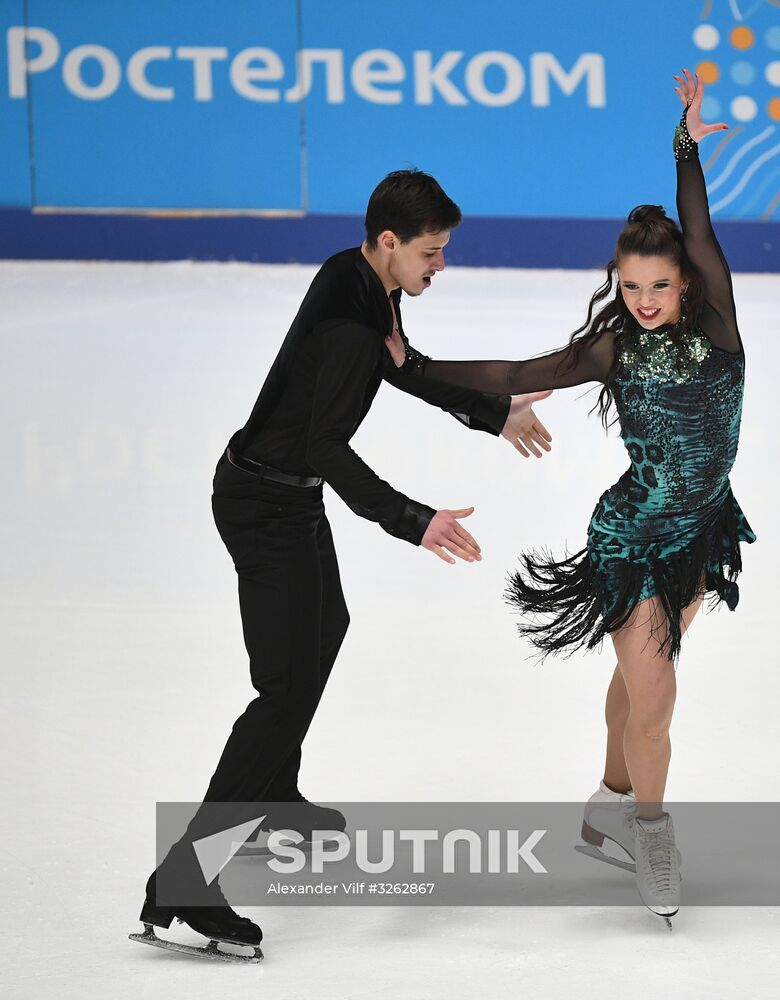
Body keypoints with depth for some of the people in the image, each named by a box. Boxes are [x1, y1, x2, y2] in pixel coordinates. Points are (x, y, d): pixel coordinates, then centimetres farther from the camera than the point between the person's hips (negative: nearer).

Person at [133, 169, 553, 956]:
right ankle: (179, 880, -18)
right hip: (269, 504, -11)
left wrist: (494, 414, 29)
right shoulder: (351, 323, -28)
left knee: (324, 628, 31)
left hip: (285, 494, 11)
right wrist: (412, 522, -43)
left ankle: (277, 799, 49)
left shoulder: (359, 278, 3)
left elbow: (400, 367, 21)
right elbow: (327, 447, -34)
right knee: (288, 688, -13)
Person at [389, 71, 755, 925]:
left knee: (640, 674, 20)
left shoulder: (713, 325, -10)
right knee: (651, 701, -3)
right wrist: (416, 367, -11)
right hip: (633, 537, -3)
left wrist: (688, 152, -27)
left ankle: (613, 802, 40)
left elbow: (701, 238, -19)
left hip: (700, 532, 3)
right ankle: (652, 839, 17)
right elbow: (518, 377, -7)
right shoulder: (613, 348, -10)